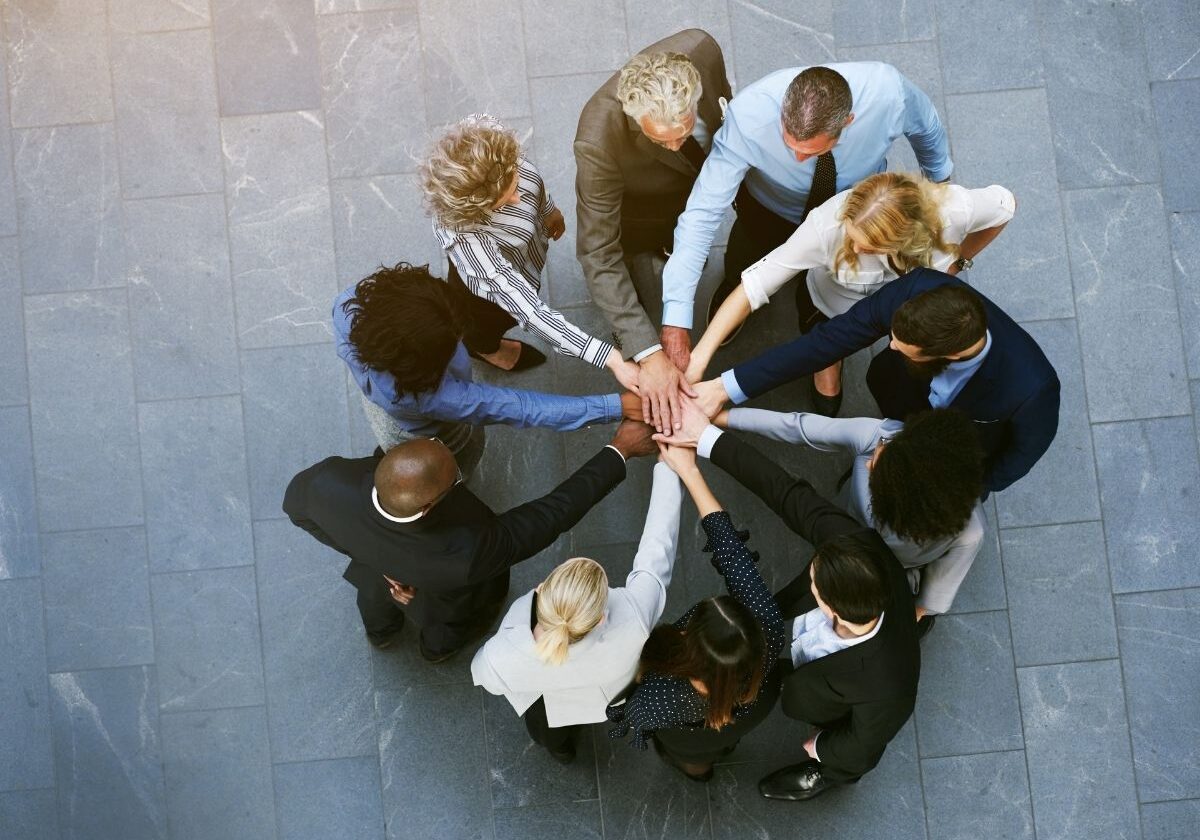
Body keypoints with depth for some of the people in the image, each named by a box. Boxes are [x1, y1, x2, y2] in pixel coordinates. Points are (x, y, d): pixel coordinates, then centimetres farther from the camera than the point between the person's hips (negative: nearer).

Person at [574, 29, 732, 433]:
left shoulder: (700, 48, -39)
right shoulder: (599, 141, -49)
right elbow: (598, 254, -43)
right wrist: (648, 354, -48)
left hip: (700, 182, 4)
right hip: (635, 213, -4)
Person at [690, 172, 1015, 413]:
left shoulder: (954, 209, -41)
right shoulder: (829, 224, -47)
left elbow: (1004, 205, -17)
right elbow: (755, 284, -41)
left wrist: (957, 261, -9)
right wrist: (699, 358, -45)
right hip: (836, 303, -1)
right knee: (827, 396, 16)